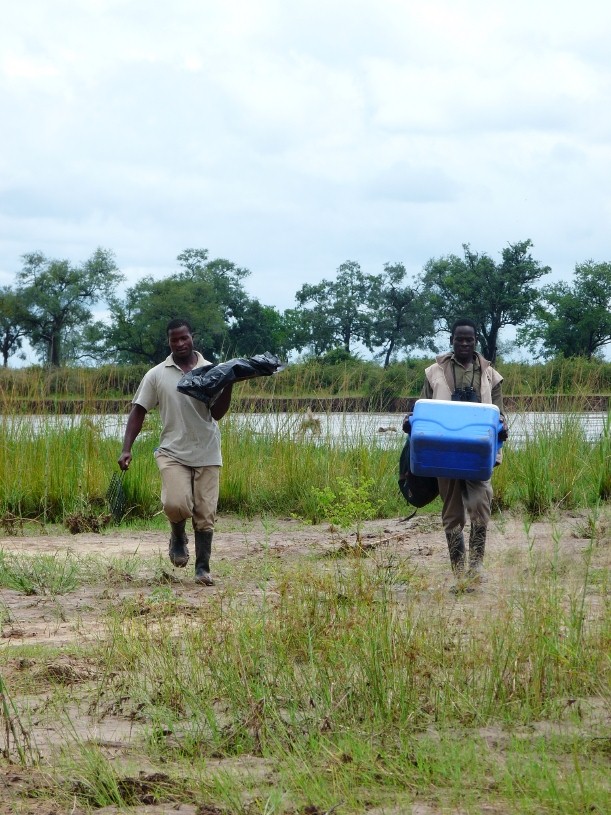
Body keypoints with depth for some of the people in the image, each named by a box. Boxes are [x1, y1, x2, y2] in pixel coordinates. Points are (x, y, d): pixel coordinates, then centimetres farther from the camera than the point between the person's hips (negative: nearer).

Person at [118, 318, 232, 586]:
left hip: (206, 453, 1)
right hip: (173, 452, -1)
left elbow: (217, 413, 0)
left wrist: (228, 386, -16)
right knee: (176, 503, -21)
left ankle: (203, 568, 11)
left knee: (205, 514, 0)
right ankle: (178, 537, 12)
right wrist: (126, 449, -4)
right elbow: (138, 411, 5)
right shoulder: (156, 375, 4)